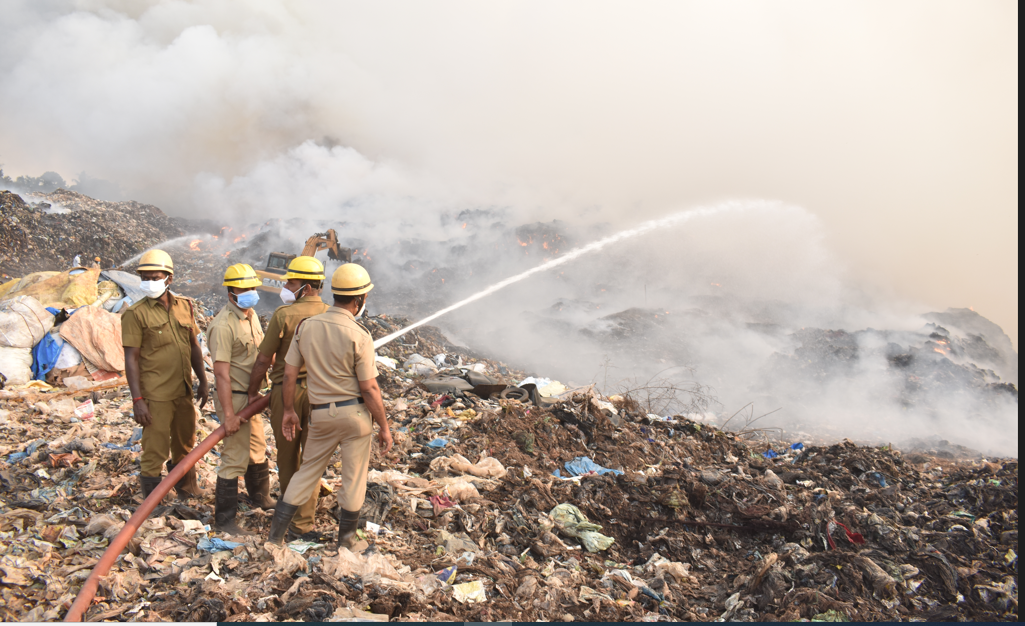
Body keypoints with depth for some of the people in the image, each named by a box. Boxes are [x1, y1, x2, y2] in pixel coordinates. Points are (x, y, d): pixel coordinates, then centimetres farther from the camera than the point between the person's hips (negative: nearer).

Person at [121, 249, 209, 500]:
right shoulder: (136, 314, -8)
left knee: (185, 444, 21)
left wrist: (203, 381, 13)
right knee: (155, 451, 0)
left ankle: (187, 488, 41)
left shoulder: (184, 306, 7)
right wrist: (137, 399, -15)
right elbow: (131, 359, -10)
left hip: (184, 391, 5)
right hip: (155, 395, -5)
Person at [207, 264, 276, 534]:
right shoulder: (223, 326, -22)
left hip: (251, 396, 9)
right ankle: (224, 519, 7)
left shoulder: (251, 316, 7)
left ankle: (261, 498, 44)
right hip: (234, 398, -9)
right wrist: (228, 414, -27)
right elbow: (221, 372, -25)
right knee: (234, 458, -4)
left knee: (257, 450, 24)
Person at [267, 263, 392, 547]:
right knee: (353, 478, 11)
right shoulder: (359, 336, -16)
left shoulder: (306, 327, -2)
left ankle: (276, 533, 19)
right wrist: (384, 427, -4)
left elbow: (289, 375, 2)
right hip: (355, 413, -4)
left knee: (307, 471, 19)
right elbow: (369, 389, -13)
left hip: (320, 414, 4)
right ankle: (346, 540, 24)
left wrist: (288, 411, 15)